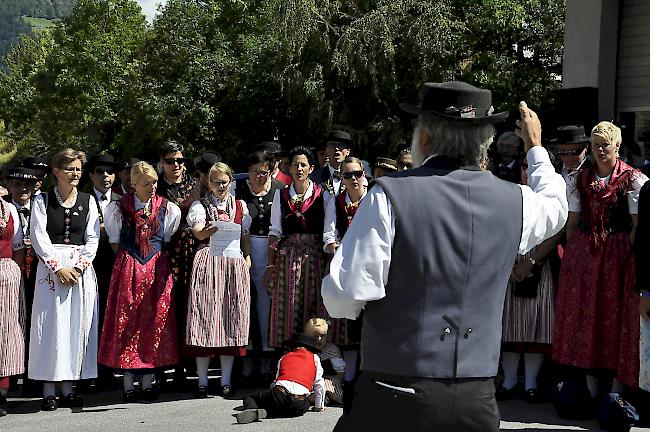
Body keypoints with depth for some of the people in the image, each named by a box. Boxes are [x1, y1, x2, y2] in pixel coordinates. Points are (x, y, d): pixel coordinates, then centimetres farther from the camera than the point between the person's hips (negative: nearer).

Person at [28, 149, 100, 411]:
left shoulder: (88, 201, 10)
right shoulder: (42, 200, 4)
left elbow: (92, 239, 5)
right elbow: (39, 237, -4)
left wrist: (78, 267, -8)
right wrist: (58, 268, -12)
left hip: (82, 268, 2)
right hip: (51, 267, -2)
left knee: (77, 325, 0)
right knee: (51, 324, -5)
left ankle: (69, 388, 5)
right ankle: (49, 391, -2)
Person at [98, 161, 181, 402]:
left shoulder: (167, 208, 2)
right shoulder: (119, 208, -2)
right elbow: (114, 241, 7)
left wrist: (157, 256, 6)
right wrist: (127, 258, 4)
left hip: (158, 269, 2)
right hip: (128, 270, -1)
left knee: (155, 321, 1)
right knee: (126, 321, -2)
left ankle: (148, 383, 8)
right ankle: (128, 385, 3)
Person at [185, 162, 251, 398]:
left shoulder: (239, 206, 16)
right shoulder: (200, 205, 7)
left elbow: (246, 236, 16)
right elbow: (198, 232, -11)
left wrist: (247, 258, 2)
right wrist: (210, 229, -32)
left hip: (235, 263, 2)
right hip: (207, 263, -2)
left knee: (231, 318, 0)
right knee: (205, 317, -5)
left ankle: (226, 380, 5)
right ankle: (202, 380, 0)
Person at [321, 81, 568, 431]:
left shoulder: (390, 195, -11)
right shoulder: (513, 201, 2)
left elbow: (343, 299, -16)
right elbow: (555, 207, 28)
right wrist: (536, 147, 45)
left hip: (397, 397, -3)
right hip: (476, 402, 4)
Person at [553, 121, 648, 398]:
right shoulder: (582, 179, 10)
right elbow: (572, 220, 10)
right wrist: (570, 253, 2)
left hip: (618, 253, -4)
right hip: (584, 252, 4)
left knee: (617, 313, -1)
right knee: (584, 313, 6)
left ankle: (617, 385, 5)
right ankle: (591, 387, 15)